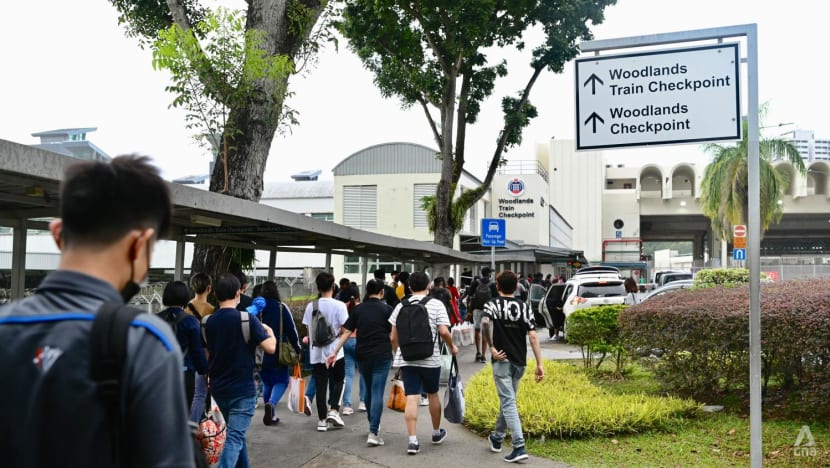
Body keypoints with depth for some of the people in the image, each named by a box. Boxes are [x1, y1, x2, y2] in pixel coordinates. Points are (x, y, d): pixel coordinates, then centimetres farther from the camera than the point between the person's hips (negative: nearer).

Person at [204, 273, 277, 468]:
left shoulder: (208, 322, 2)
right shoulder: (247, 319, -16)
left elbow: (209, 352, 15)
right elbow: (270, 348, -18)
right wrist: (269, 331, 0)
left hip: (218, 388, 6)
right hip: (242, 388, -6)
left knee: (235, 432, 23)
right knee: (235, 437, -5)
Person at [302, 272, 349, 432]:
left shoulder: (311, 306, 0)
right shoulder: (339, 305, -10)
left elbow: (308, 330, 6)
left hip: (316, 352, 3)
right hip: (335, 352, -2)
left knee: (320, 386, 8)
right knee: (338, 381, 17)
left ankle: (322, 420, 12)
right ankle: (333, 411, 3)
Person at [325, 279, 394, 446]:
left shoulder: (358, 310, 5)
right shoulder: (386, 309, -2)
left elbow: (347, 333, 0)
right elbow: (393, 335, -1)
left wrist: (334, 352, 2)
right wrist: (393, 353, 12)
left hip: (362, 355, 4)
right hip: (382, 355, -4)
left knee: (368, 390, 19)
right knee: (377, 393, -4)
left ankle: (373, 424, 35)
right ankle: (373, 433, -10)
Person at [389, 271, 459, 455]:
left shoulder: (401, 306, 4)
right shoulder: (436, 304, -4)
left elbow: (393, 337, 3)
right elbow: (444, 331, -13)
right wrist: (452, 347, 4)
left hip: (407, 359, 1)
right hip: (430, 359, -1)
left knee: (411, 398, 0)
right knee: (432, 395, 16)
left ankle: (412, 440, -5)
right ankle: (437, 433, 33)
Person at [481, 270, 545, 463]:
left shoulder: (492, 305, -4)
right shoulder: (524, 307, 5)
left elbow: (484, 323, -26)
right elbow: (533, 337, -2)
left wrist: (491, 348, -17)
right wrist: (539, 364, -2)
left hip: (502, 360, -4)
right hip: (519, 362, 4)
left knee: (508, 403, -5)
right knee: (507, 400, 19)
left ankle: (519, 447, -15)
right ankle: (497, 438, 34)